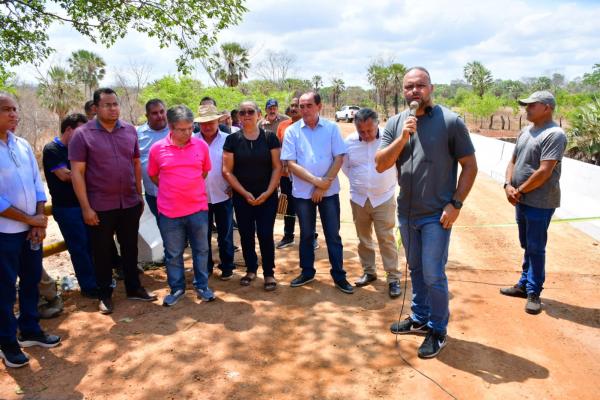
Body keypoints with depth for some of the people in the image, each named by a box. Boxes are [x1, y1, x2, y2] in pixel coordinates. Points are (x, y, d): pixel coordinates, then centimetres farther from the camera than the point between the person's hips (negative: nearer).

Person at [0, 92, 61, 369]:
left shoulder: (23, 145, 5)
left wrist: (40, 220, -3)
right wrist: (31, 220, -12)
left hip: (31, 229, 6)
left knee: (32, 281, 16)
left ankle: (30, 330, 34)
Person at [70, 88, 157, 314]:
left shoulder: (130, 130, 4)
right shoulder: (82, 134, -8)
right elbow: (77, 173, -10)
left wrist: (140, 196, 10)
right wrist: (86, 208, -13)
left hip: (130, 203, 4)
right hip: (100, 206, -3)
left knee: (130, 248, 15)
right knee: (102, 252, 10)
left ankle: (133, 288, 31)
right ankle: (105, 295, 26)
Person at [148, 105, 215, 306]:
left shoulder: (201, 145, -3)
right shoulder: (157, 148, -6)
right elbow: (153, 175, 8)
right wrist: (173, 191, 7)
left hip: (198, 209, 1)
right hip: (169, 212, -1)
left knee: (201, 250, 13)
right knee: (173, 254, 12)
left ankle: (202, 286, 29)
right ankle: (177, 288, 29)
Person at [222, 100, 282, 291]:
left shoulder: (270, 138, -1)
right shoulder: (232, 139, -1)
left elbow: (277, 167, -3)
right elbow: (227, 171, -2)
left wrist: (267, 193, -11)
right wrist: (244, 193, -10)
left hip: (267, 196, -1)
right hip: (241, 197, 1)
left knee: (266, 235, -1)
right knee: (246, 235, 9)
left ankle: (269, 273, 15)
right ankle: (251, 269, 27)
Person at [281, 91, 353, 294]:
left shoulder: (332, 128, -2)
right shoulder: (292, 131, -2)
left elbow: (339, 158, -4)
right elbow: (291, 163, -7)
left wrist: (324, 185, -11)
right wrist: (315, 181, -15)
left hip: (329, 191, 0)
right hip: (302, 192, 1)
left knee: (333, 235, 6)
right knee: (306, 234, 14)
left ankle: (339, 276, 18)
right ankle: (307, 272, 29)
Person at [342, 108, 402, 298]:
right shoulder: (349, 142, -4)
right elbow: (345, 166, 12)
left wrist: (390, 183, 2)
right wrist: (358, 182, 10)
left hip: (384, 199, -3)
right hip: (358, 199, 4)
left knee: (387, 239, 0)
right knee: (363, 239, 14)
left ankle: (394, 278, 10)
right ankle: (368, 272, 31)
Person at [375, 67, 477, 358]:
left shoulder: (450, 122, -9)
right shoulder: (395, 124, 3)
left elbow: (470, 165, -6)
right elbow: (380, 165, -3)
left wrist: (455, 204, -13)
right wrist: (402, 138, -17)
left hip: (437, 215, -5)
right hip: (406, 212, 5)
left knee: (433, 275, -1)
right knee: (416, 270, 18)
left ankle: (438, 331, 19)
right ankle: (419, 318, 36)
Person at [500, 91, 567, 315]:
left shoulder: (554, 135, -15)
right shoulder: (526, 132, 12)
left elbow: (544, 172, -21)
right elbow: (513, 161, 15)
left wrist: (520, 191, -12)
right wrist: (508, 185, -2)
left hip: (540, 202, -8)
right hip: (522, 201, 8)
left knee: (536, 248, 0)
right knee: (527, 246, 17)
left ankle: (534, 293, 11)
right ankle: (524, 285, 29)